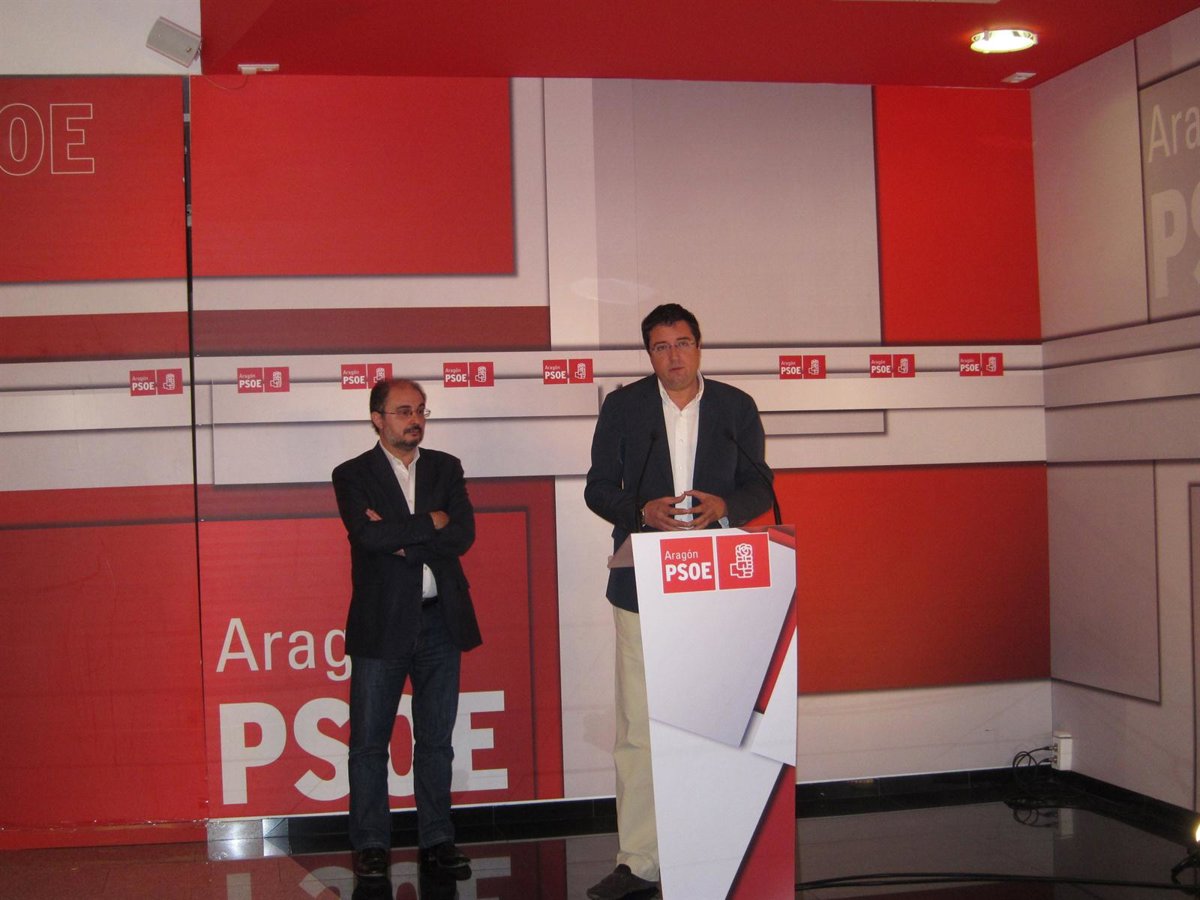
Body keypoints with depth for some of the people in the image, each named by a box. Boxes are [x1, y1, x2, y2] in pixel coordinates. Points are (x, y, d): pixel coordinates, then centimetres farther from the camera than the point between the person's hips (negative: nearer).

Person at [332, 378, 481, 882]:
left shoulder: (446, 469, 10)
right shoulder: (353, 475, 1)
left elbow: (463, 535, -4)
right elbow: (369, 535, -17)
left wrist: (400, 538, -12)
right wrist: (430, 523, -9)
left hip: (441, 620, 3)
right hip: (381, 623, -3)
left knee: (436, 740, 9)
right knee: (369, 742, 3)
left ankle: (437, 841, 18)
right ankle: (370, 845, 13)